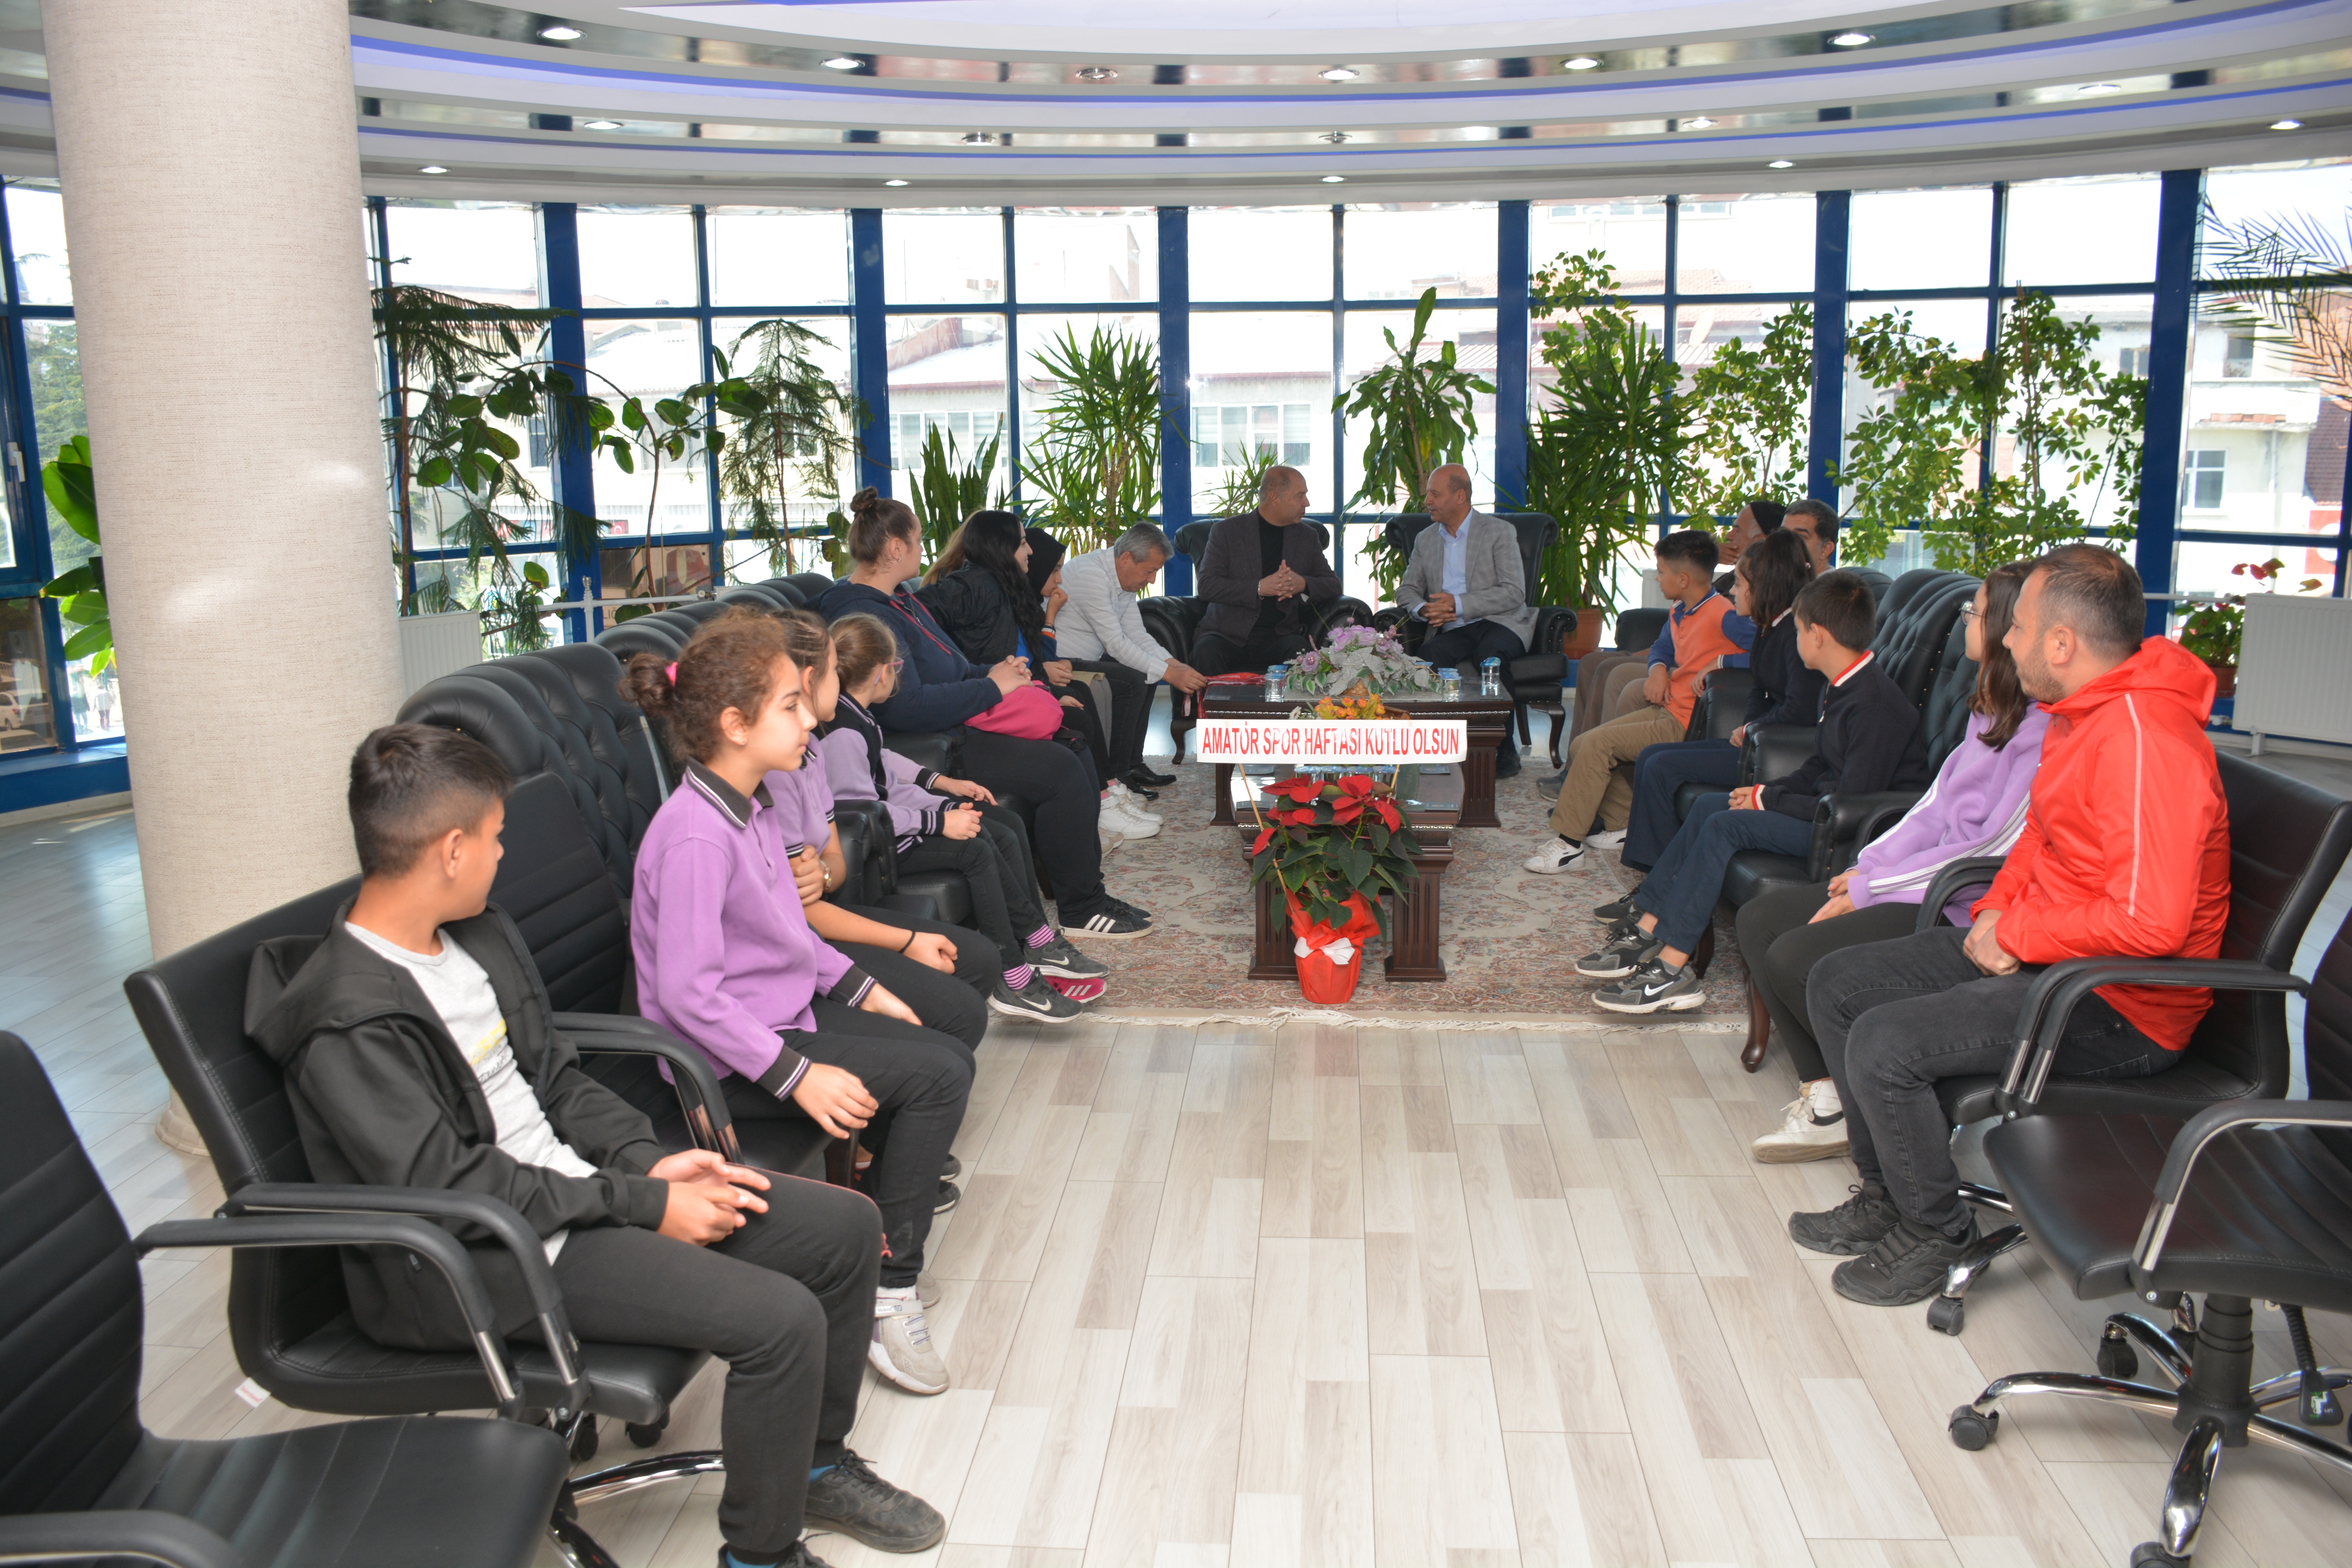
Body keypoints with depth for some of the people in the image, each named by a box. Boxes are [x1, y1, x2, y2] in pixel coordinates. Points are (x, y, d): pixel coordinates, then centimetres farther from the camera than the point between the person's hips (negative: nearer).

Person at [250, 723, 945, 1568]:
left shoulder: (478, 934, 7)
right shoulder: (349, 1023, -21)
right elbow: (450, 1188, -22)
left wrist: (649, 1160, -3)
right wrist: (646, 1205, -19)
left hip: (574, 1181, 9)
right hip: (493, 1259, -9)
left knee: (846, 1227, 4)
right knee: (779, 1319, -23)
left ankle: (817, 1460, 26)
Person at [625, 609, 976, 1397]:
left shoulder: (756, 803, 5)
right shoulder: (696, 837, -25)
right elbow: (688, 993, -28)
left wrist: (859, 986, 11)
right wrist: (798, 1076, -27)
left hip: (787, 1013, 9)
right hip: (727, 1061, -9)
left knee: (947, 1056, 5)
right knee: (939, 1072, -16)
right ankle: (888, 1286, -5)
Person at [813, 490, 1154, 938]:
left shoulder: (897, 601, 17)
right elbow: (908, 708, -27)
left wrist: (994, 671, 7)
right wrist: (991, 687, -16)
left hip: (955, 730, 11)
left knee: (1077, 761, 2)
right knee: (1060, 770, -18)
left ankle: (1085, 893, 8)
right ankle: (1081, 909, -5)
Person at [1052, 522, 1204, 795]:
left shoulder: (1123, 578, 7)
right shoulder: (1090, 574, -23)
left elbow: (1137, 635, 10)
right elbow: (1115, 643, -25)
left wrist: (1177, 666, -4)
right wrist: (1169, 674, -22)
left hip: (1083, 659, 11)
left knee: (1146, 675, 10)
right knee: (1132, 681, -22)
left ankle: (1132, 765, 11)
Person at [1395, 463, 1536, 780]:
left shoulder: (1499, 532, 3)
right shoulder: (1426, 540, 20)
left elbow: (1514, 593, -7)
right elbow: (1406, 590, 20)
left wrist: (1458, 604, -16)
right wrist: (1423, 609, -5)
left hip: (1500, 623, -3)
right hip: (1451, 630, 3)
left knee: (1489, 657, -38)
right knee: (1428, 657, -32)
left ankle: (1505, 750, -22)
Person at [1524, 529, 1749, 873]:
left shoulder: (1723, 617, -18)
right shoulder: (1680, 612, 10)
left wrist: (1718, 664, -27)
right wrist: (1658, 669, 6)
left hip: (1687, 726, -10)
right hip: (1667, 710, 10)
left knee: (1597, 744, -19)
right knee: (1581, 746, 3)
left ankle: (1569, 842, -12)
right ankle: (1620, 824, 13)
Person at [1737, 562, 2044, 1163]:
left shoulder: (2042, 734, -19)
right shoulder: (1990, 713, 11)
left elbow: (1996, 852, -21)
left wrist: (1872, 891, -16)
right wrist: (1869, 865, 3)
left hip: (1965, 908, -10)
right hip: (1927, 882, 10)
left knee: (1795, 956, -21)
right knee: (1759, 918, 1)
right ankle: (1824, 1094, -1)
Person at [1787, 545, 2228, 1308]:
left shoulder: (2145, 740, -26)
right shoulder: (2082, 712, 7)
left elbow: (2150, 919, -33)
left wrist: (2018, 935, -19)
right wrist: (1999, 907, 4)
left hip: (2120, 1006, -10)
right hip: (2035, 948, 10)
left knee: (1885, 1045, -23)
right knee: (1837, 985, 7)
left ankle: (1935, 1234, 2)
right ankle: (1885, 1195, 20)